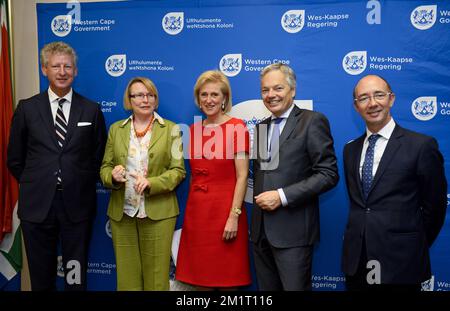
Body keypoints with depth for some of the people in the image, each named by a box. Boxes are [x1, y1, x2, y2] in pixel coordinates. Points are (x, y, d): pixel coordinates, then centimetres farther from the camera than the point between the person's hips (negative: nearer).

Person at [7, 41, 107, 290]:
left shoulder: (92, 110, 2)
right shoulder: (27, 108, 3)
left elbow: (98, 157, 8)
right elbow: (15, 160, 8)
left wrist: (81, 186, 3)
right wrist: (34, 186, 5)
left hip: (77, 205, 0)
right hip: (37, 205, 1)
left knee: (76, 277, 10)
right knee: (41, 278, 14)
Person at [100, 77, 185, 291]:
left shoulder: (171, 129, 2)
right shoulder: (116, 129, 10)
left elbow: (178, 170, -3)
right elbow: (105, 167, 10)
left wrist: (151, 183, -19)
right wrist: (112, 176, -13)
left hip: (158, 213, -2)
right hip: (121, 213, 2)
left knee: (156, 276, 5)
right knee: (126, 275, 10)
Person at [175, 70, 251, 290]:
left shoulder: (237, 127, -7)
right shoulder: (193, 129, 10)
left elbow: (242, 176, -10)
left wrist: (234, 216, -16)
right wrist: (191, 210, 12)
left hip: (224, 210, -5)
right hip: (196, 211, 5)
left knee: (227, 279, 6)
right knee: (200, 279, 12)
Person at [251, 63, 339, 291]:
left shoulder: (313, 121, -6)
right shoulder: (262, 126, 15)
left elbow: (328, 174, -13)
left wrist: (282, 196, -17)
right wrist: (261, 199, 7)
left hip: (293, 231, -6)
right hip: (261, 230, 6)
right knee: (266, 288, 14)